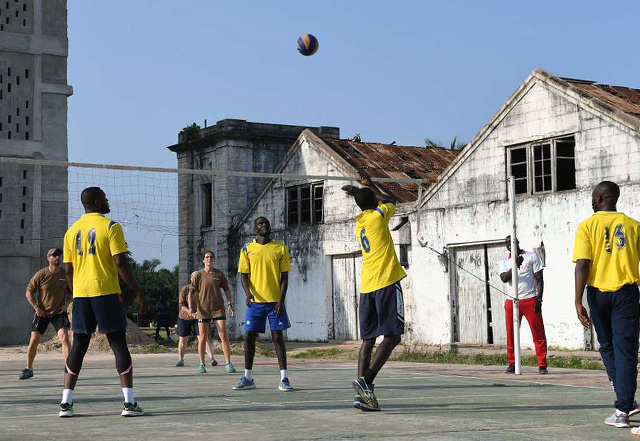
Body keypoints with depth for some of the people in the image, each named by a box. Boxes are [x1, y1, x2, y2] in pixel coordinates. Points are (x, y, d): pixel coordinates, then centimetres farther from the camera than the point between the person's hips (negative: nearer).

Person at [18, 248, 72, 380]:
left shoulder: (66, 274, -5)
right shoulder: (41, 274, -11)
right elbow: (29, 291, -3)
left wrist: (66, 304, -4)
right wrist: (36, 308, -10)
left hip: (59, 312, 0)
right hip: (42, 313, 0)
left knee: (64, 338, -17)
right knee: (34, 340, 0)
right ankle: (28, 369, 19)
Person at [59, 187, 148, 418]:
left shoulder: (72, 231, 11)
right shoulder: (110, 227, -6)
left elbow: (69, 270, 12)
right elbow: (121, 264, -12)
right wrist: (139, 293, -7)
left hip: (80, 294, 5)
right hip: (106, 293, -5)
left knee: (78, 346, 10)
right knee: (119, 345, 0)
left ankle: (66, 403, 6)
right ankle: (129, 403, -4)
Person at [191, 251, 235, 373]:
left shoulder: (219, 274, 6)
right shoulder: (198, 275, 2)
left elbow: (226, 289, 11)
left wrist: (230, 304, 2)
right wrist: (191, 307, -7)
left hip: (218, 308, 1)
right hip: (203, 309, -1)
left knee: (224, 335, -5)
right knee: (203, 337, 2)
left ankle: (228, 363, -2)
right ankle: (202, 364, 11)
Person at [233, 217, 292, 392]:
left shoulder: (280, 248, 4)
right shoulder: (247, 249, 6)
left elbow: (284, 277, 2)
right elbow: (244, 275, 5)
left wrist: (281, 300, -8)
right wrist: (248, 293, -14)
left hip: (275, 301, -1)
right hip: (255, 301, 1)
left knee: (278, 337, -2)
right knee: (249, 336, 1)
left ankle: (284, 378, 1)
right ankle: (248, 378, 10)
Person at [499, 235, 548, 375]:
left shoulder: (531, 257, 6)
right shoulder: (504, 261, 12)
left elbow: (539, 279, 3)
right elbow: (504, 278, -6)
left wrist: (539, 298, -7)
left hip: (530, 300, -2)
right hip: (511, 301, 3)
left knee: (538, 333, -6)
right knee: (511, 334, 2)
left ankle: (542, 365, -4)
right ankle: (512, 364, 10)